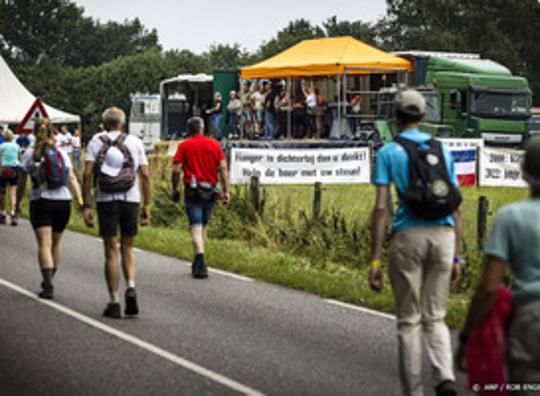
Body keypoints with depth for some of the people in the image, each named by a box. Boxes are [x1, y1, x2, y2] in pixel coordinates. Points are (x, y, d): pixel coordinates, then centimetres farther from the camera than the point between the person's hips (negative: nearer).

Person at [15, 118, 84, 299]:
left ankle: (48, 285, -23)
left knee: (44, 244, -8)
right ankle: (48, 281, 28)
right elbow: (72, 179, -4)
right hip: (63, 201, 3)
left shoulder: (30, 154, -1)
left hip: (40, 202, -3)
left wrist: (17, 205, 11)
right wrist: (80, 201, -8)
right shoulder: (62, 154, 6)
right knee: (56, 243, 18)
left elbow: (21, 184, 0)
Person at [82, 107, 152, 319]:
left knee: (111, 251, 4)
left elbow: (87, 174, -5)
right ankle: (131, 288, -9)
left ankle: (114, 302, 3)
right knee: (127, 248, 14)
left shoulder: (96, 142, 4)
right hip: (131, 199, 1)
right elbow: (145, 176, 2)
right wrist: (147, 206, 5)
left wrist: (86, 205, -4)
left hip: (106, 200, -1)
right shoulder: (135, 142, 8)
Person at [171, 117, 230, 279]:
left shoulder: (184, 146, -1)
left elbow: (176, 170, -6)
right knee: (204, 226, 17)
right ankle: (199, 263, 24)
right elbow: (223, 168, 0)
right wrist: (226, 191, 2)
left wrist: (175, 189, 5)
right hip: (211, 190, 3)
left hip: (192, 191, -3)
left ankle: (201, 261, -22)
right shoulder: (214, 144, 5)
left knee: (196, 227, -6)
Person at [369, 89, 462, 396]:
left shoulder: (389, 152, 0)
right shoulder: (442, 150, 12)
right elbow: (456, 208, 10)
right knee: (435, 318, 15)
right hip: (444, 236, 3)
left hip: (409, 236, -3)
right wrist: (456, 258, 16)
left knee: (409, 321, 9)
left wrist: (375, 260, -6)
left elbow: (381, 207, -7)